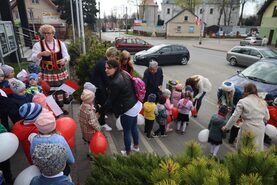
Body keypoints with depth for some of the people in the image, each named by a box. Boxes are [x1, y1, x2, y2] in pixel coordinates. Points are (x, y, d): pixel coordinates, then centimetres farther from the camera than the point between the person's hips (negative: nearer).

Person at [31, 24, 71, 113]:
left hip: (60, 71, 2)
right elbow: (33, 58, -10)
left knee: (62, 87, 11)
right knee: (50, 90, 1)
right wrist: (41, 54, -30)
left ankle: (61, 107, 34)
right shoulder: (38, 45, -4)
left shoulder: (60, 43, 1)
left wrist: (64, 60, -24)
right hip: (47, 72, -2)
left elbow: (67, 56, 0)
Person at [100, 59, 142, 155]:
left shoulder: (115, 83, -27)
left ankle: (128, 153, 31)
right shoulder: (124, 74, 1)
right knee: (134, 127, 26)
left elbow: (110, 100, -18)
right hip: (135, 104, 9)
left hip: (128, 109, -9)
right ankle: (136, 146, 48)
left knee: (126, 131, 11)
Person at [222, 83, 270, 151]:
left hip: (247, 129, -4)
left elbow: (234, 117, -9)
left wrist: (226, 127, 1)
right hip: (260, 129, 5)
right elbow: (267, 117, 12)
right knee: (257, 149, 18)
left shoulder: (242, 101, -8)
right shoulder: (262, 102, 7)